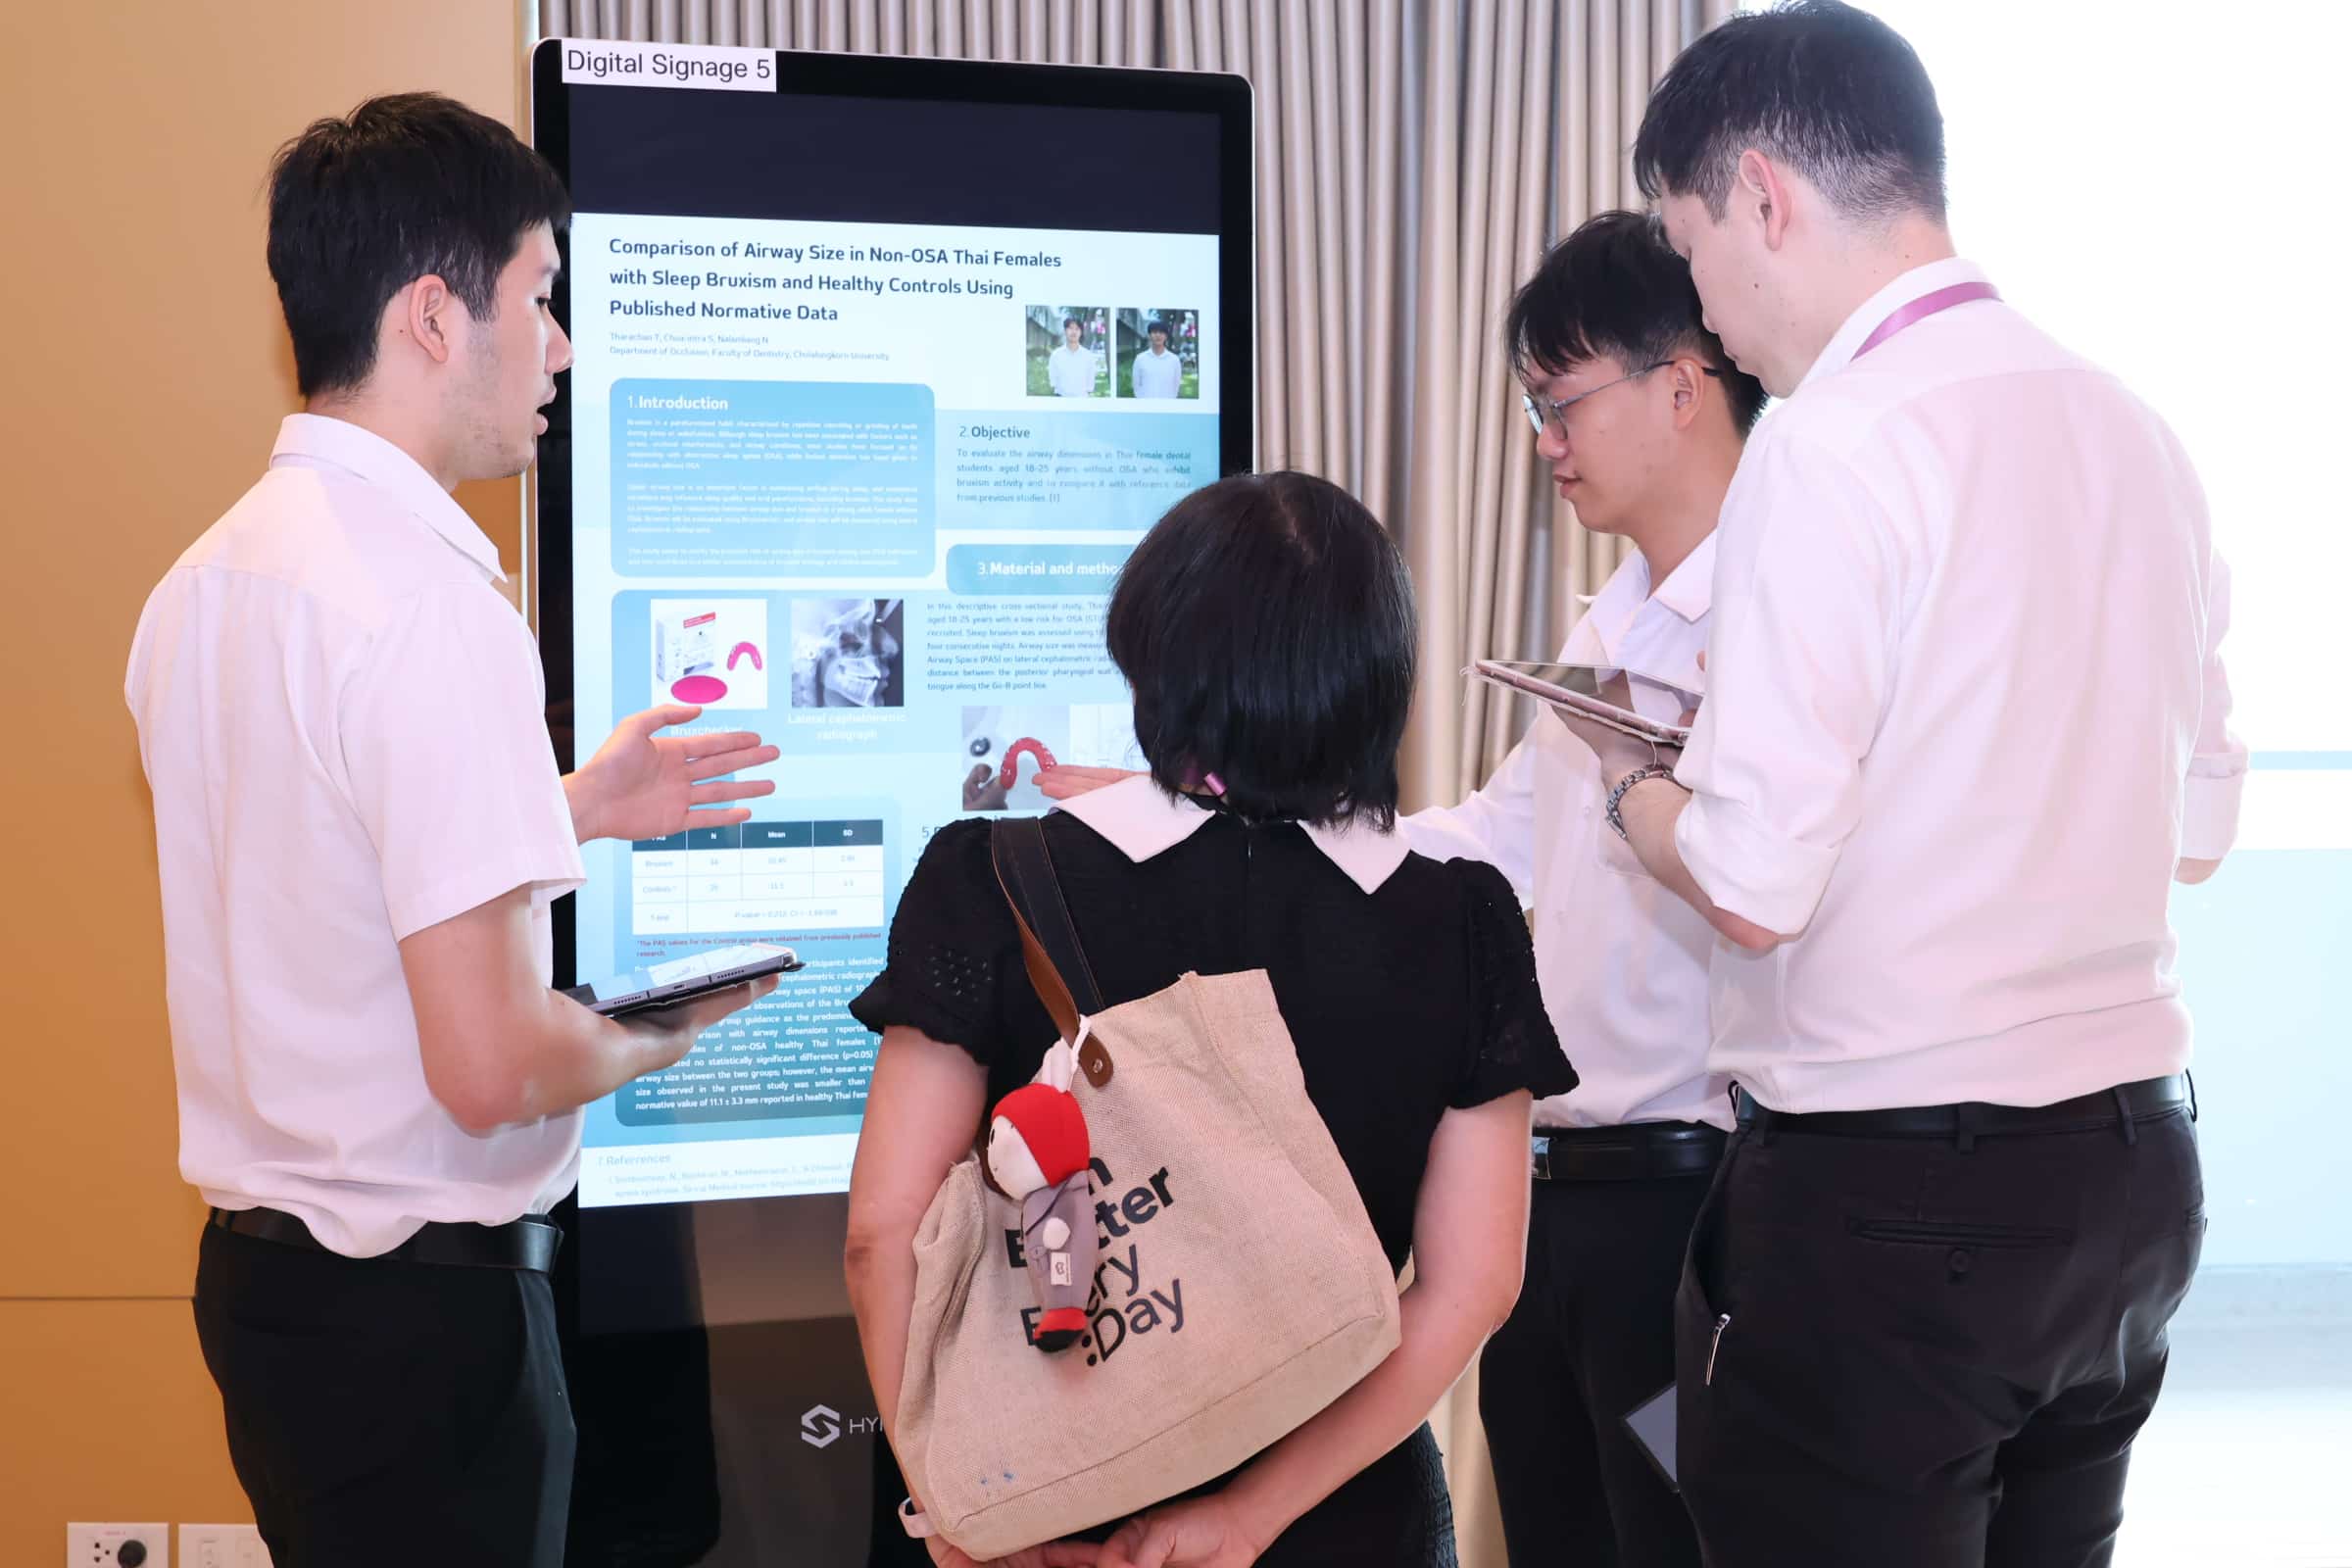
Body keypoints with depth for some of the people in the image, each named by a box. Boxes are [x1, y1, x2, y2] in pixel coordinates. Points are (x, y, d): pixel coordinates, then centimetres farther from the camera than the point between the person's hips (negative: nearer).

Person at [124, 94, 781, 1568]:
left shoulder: (203, 580, 5)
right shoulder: (430, 598, -23)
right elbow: (489, 1066, -25)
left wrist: (561, 813, 16)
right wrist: (668, 1027, -6)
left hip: (256, 1267, 9)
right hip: (419, 1314, -9)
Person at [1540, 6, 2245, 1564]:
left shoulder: (1836, 445, -16)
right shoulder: (2136, 433, 7)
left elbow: (1750, 885, -18)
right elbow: (2196, 820, 15)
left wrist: (1632, 774, 2)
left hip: (1885, 1198, -8)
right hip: (2132, 1164, 8)